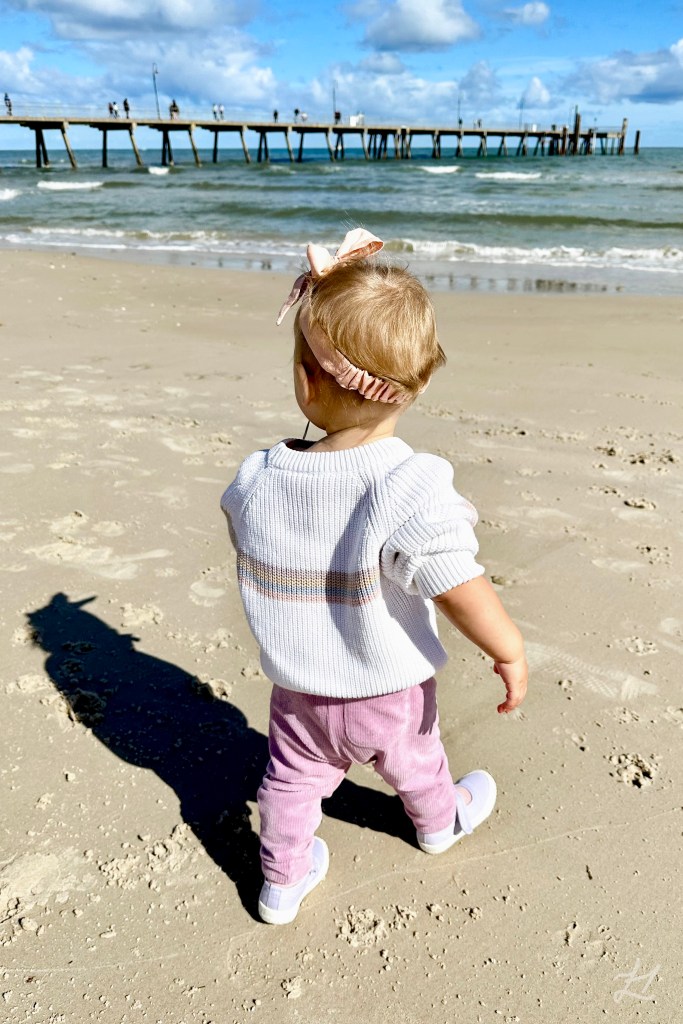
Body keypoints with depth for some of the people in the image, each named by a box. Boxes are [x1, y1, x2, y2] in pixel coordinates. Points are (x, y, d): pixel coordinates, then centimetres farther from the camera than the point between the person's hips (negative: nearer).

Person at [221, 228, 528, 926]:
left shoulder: (255, 483, -18)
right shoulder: (413, 490, -34)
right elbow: (463, 593, -31)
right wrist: (509, 652, -12)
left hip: (297, 691, 2)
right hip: (390, 695, -1)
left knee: (291, 777, 25)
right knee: (414, 762, 29)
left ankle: (282, 881, 45)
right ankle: (441, 822, 59)